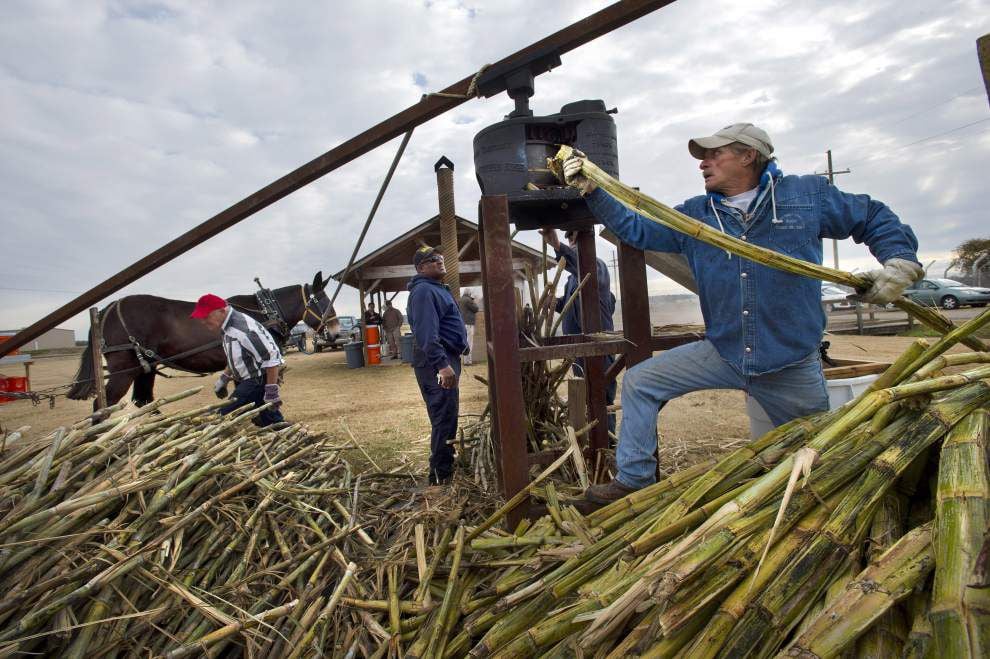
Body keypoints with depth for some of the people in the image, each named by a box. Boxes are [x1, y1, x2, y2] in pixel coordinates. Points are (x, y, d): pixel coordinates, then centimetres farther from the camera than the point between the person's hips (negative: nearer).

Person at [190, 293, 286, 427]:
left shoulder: (243, 328, -27)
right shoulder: (226, 327, 5)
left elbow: (271, 358, -27)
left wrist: (271, 392, -24)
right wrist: (223, 379, 20)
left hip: (258, 381, -10)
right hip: (247, 381, 10)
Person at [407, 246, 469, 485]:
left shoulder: (437, 288, 20)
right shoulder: (424, 291, -15)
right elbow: (427, 333, -26)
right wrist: (441, 364, -32)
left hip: (446, 358, 11)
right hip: (435, 361, -11)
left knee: (447, 416, 17)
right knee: (444, 417, -7)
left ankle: (446, 463, 29)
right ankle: (441, 475, 1)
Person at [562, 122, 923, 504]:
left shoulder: (808, 195, -1)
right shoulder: (694, 215, 5)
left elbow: (875, 219, 9)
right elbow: (636, 229, 2)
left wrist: (899, 262, -7)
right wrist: (590, 190, -4)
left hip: (794, 364, -2)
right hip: (720, 355, 2)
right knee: (639, 383, -6)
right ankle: (634, 480, 6)